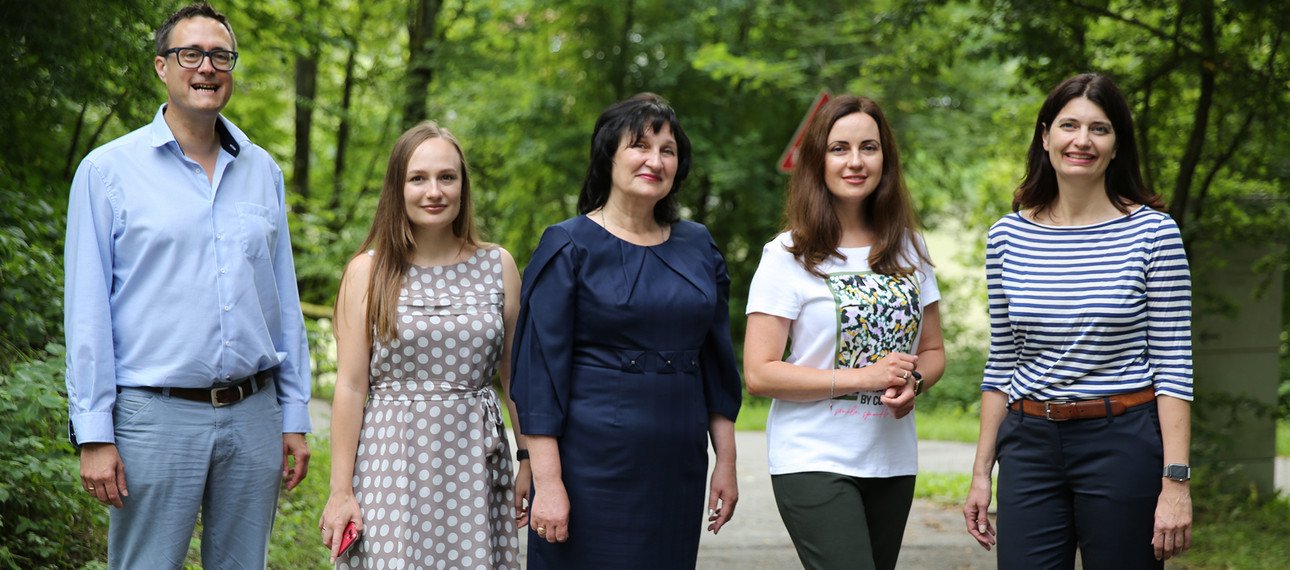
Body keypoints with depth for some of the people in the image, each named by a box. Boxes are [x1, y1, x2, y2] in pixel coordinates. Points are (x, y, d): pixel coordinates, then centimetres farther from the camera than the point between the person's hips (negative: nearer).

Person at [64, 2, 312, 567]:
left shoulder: (263, 171, 12)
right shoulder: (107, 171, 0)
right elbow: (87, 312, -3)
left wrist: (295, 417, 11)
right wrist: (94, 435, -9)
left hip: (252, 414, 4)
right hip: (155, 415, -4)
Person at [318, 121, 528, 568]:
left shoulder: (498, 266, 7)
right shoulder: (367, 271, 0)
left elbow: (517, 376, 10)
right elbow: (351, 387, -2)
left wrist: (531, 464, 6)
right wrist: (340, 491, -4)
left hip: (474, 461, 2)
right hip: (392, 462, -2)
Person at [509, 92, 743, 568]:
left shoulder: (697, 246, 11)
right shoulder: (570, 247, -4)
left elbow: (717, 360, 15)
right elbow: (540, 366, -9)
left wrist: (726, 460, 9)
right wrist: (546, 481, -15)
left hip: (677, 468, 5)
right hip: (592, 467, -5)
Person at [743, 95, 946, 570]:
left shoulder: (908, 249, 10)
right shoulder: (789, 255, -6)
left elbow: (932, 351, 18)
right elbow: (759, 374, -10)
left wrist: (913, 383, -6)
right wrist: (862, 377, -17)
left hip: (892, 461, 5)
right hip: (814, 462, -5)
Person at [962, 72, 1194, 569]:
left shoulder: (1153, 232, -4)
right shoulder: (1007, 237, 5)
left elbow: (1173, 368, -6)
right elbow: (1001, 364, 12)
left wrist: (1175, 481, -12)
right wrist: (982, 472, 9)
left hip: (1123, 444, -3)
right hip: (1030, 448, 3)